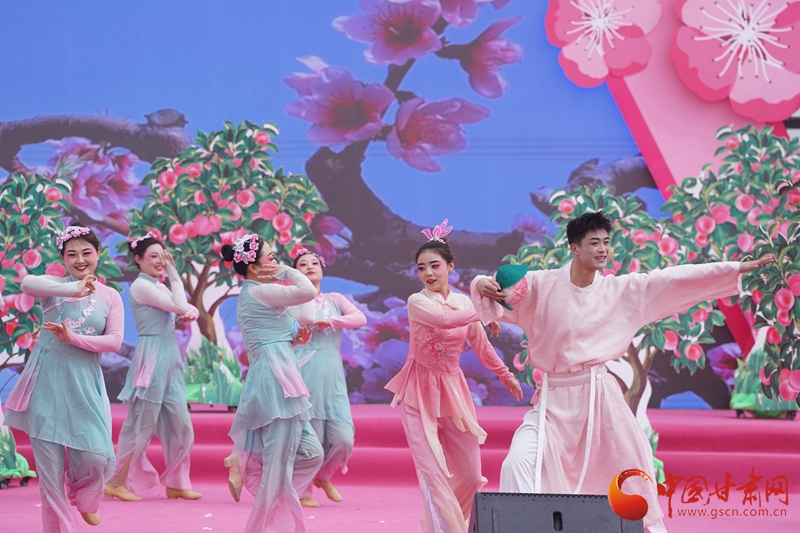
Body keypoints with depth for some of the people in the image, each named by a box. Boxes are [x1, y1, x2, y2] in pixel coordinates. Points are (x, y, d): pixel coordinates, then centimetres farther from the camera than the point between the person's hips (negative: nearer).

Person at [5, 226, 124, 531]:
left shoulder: (110, 297, 8)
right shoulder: (54, 286, 2)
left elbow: (115, 341, -4)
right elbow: (27, 283, -22)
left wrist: (72, 337, -14)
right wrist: (74, 289, -30)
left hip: (84, 384, 2)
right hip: (47, 381, -1)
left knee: (97, 457, -6)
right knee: (49, 462, -1)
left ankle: (83, 497, 30)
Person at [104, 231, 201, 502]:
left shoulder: (159, 287, 17)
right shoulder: (141, 285, -11)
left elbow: (186, 308, 17)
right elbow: (178, 305, -16)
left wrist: (189, 313, -7)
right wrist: (173, 272, -8)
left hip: (169, 358, 9)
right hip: (152, 356, -9)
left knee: (181, 425, 9)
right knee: (142, 423, -5)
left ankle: (176, 483, 17)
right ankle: (117, 482, 3)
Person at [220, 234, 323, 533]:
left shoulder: (251, 294, 21)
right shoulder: (260, 291, -8)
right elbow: (309, 292, -17)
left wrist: (294, 339, 13)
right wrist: (285, 271, -2)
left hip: (274, 379, 10)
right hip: (276, 376, -10)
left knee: (311, 454, 10)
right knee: (279, 462, -7)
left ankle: (244, 462, 13)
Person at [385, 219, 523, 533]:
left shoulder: (463, 302, 6)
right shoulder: (417, 302, -11)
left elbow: (481, 345, 19)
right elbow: (444, 319, -31)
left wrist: (505, 375, 24)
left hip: (453, 389, 5)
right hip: (419, 392, -5)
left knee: (470, 474, 6)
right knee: (433, 472, -12)